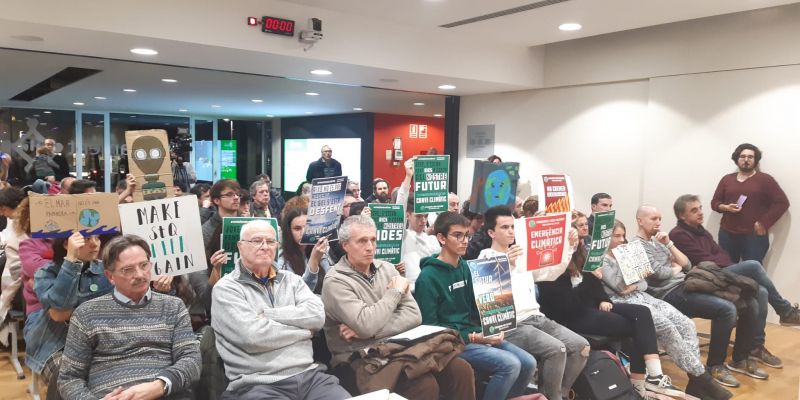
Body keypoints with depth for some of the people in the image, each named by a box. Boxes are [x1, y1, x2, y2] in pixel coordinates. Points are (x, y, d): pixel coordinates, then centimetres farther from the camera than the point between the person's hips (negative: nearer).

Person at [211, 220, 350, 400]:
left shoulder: (291, 279, 15)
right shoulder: (226, 288, 0)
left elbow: (317, 315, -1)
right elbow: (252, 336, -14)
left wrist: (267, 314, -8)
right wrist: (303, 330, -3)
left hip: (309, 375, 4)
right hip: (257, 384, -4)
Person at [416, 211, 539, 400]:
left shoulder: (464, 267, 11)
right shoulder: (428, 276, -14)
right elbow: (429, 326, -15)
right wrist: (473, 338, -19)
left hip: (477, 333, 8)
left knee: (528, 363, -5)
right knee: (510, 365, -23)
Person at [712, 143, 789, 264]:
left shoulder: (765, 179, 3)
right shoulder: (726, 179, 13)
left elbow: (782, 202, -1)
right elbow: (714, 202, 16)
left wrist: (764, 223, -9)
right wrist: (726, 207, -6)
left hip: (754, 235, -3)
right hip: (727, 234, 3)